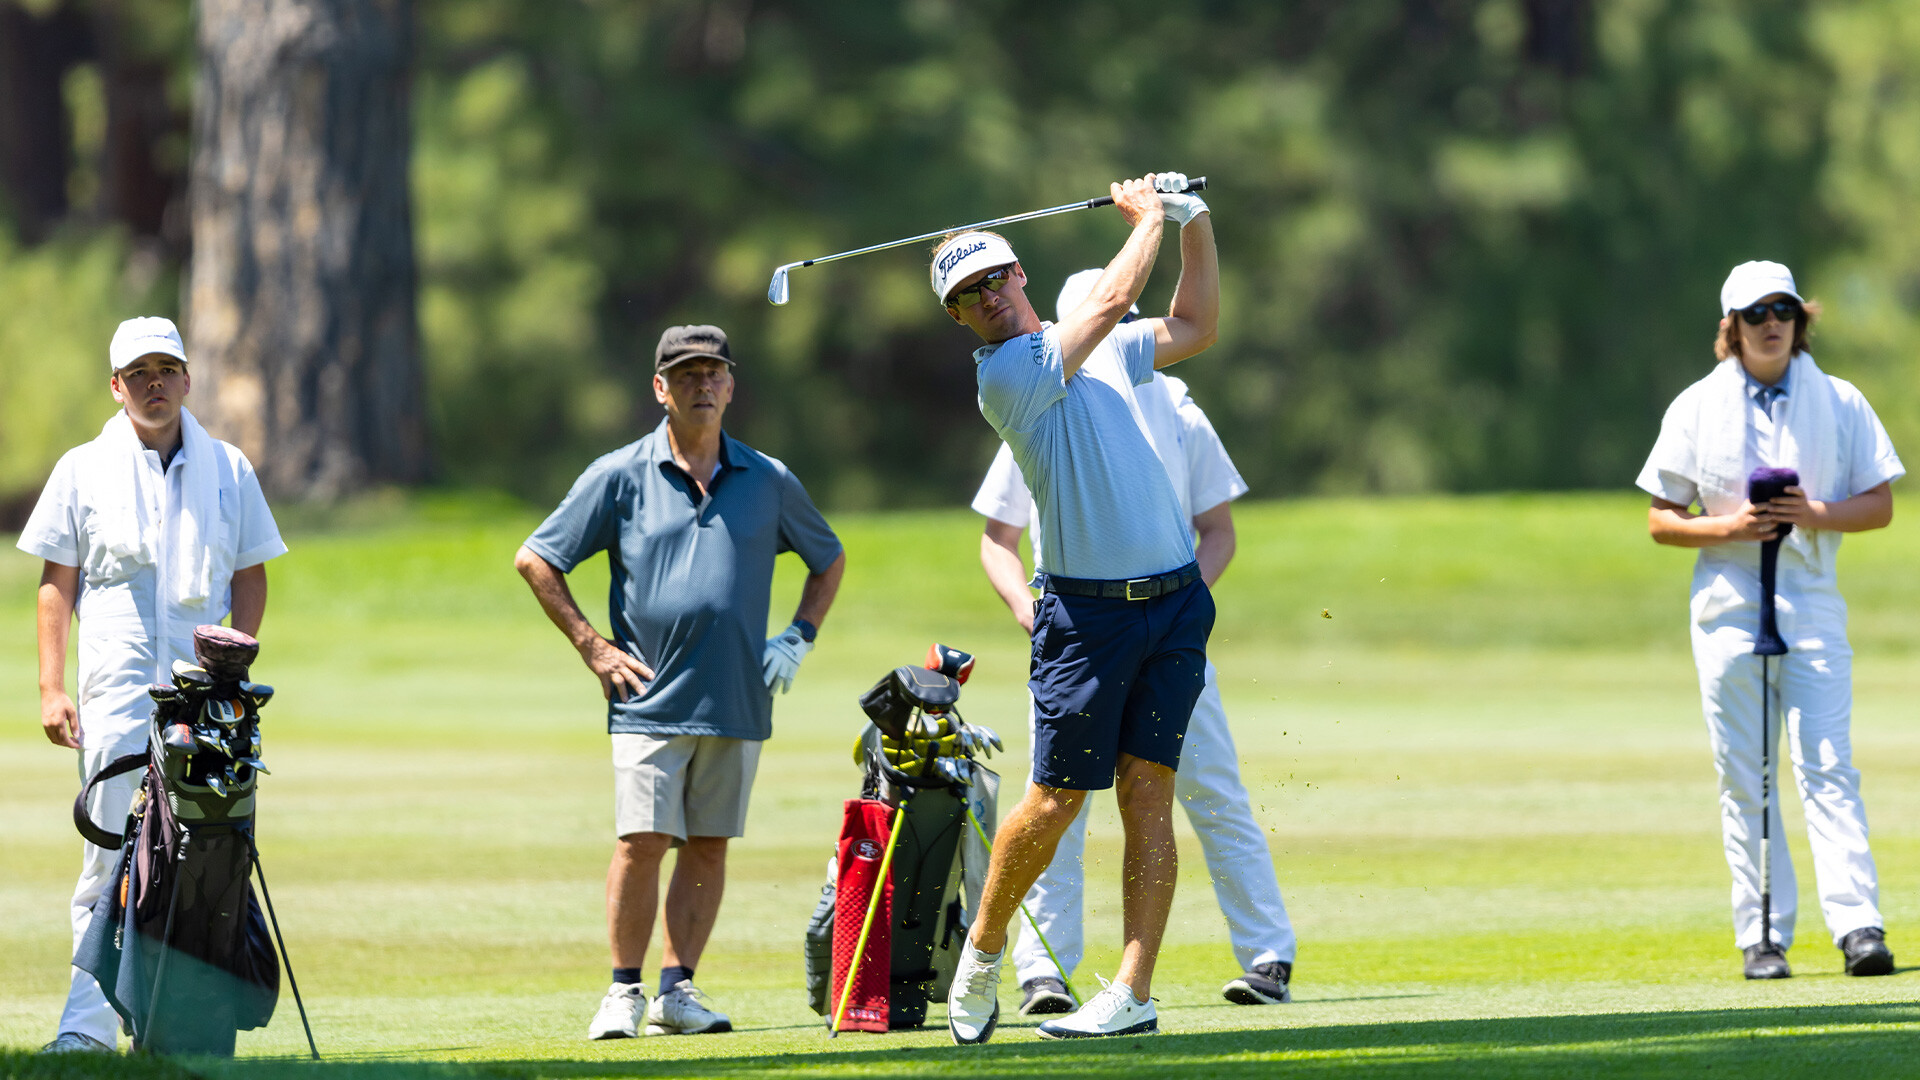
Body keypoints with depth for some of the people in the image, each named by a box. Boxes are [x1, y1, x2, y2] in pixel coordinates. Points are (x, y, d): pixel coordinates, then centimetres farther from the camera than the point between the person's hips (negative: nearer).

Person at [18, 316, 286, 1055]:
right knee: (110, 861, -7)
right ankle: (89, 1026, -9)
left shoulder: (228, 470, 11)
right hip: (115, 689, -1)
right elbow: (57, 582, 7)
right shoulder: (83, 470, 8)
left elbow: (250, 576, 12)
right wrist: (50, 688, -1)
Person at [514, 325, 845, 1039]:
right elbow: (535, 560, 5)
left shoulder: (768, 482, 8)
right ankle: (624, 992, 0)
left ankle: (677, 990, 10)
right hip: (651, 700, -3)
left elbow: (829, 559, 24)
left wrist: (799, 638, 11)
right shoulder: (621, 477, 1)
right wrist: (592, 647, -1)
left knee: (708, 846, 4)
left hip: (737, 703, 3)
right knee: (641, 842, -10)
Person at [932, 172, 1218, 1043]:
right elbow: (1112, 299, -11)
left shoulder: (1101, 350, 15)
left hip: (1174, 603, 5)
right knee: (1055, 798, -4)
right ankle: (982, 952, 19)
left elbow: (1194, 326, 29)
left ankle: (1132, 993, -6)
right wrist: (1148, 218, 4)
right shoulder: (1006, 375, -8)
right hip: (1087, 609, -5)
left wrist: (1195, 226, 18)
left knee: (1146, 794, -3)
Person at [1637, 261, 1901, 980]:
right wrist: (1729, 526, -12)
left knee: (1827, 768, -11)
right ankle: (1762, 938, 3)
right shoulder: (1697, 408, 6)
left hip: (1812, 603, -1)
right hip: (1729, 608, 1)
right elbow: (1661, 521, 6)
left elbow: (1880, 506, 5)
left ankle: (1858, 925, -19)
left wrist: (1815, 515, -13)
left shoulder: (1840, 403, 6)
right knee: (1744, 780, 0)